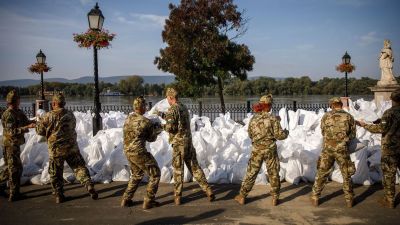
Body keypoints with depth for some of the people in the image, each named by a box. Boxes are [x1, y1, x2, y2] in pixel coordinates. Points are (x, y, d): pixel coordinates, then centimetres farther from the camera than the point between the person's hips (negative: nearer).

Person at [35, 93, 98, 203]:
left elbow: (40, 131, -3)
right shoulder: (70, 115, 2)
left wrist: (40, 121, 17)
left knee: (56, 174, 13)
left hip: (56, 150, -2)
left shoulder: (49, 116, -11)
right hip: (72, 148, 3)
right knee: (80, 168, 9)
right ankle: (89, 186, -4)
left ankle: (58, 195, 18)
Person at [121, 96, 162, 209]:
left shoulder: (128, 118, 5)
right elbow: (151, 138, -3)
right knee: (155, 174, 8)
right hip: (139, 152, -8)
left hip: (128, 151, 8)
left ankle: (126, 200, 27)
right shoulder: (146, 122, -15)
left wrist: (153, 128, 10)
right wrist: (157, 130, 15)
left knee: (137, 174, 27)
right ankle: (149, 201, 10)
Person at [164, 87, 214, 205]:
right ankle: (208, 191, 10)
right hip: (189, 141, 6)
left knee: (178, 170, 4)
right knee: (194, 167, 12)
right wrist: (165, 116, 23)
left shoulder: (172, 110, -13)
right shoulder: (184, 108, 10)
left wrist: (164, 126, 3)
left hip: (179, 143, -6)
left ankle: (178, 196, 12)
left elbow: (170, 128, -20)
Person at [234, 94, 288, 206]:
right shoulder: (272, 118, -12)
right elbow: (279, 135, -11)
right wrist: (286, 132, 10)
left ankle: (242, 196, 15)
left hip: (257, 150, 3)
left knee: (251, 173, 10)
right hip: (270, 149, -2)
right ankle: (275, 198, 19)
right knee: (273, 174, 11)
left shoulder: (253, 119, 0)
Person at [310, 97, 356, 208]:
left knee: (321, 174, 10)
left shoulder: (326, 116, 0)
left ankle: (315, 198, 16)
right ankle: (349, 200, 21)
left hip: (328, 149, 0)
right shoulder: (349, 117, -1)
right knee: (346, 175, 14)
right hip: (342, 149, 0)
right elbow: (352, 134, 6)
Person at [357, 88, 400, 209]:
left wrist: (364, 125, -8)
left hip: (390, 148, -5)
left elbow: (381, 128, -18)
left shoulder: (390, 112, -15)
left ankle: (389, 200, 11)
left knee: (388, 174, 4)